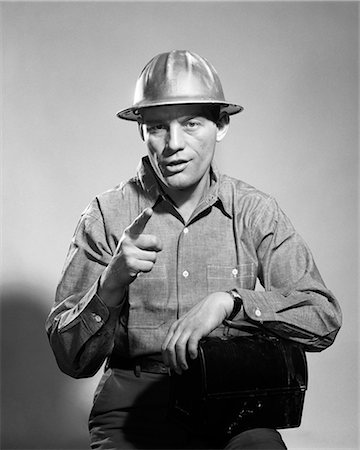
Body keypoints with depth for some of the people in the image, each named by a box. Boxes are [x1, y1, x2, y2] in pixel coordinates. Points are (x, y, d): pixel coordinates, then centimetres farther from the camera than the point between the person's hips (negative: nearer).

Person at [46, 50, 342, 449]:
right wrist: (112, 283, -22)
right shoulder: (106, 215, -2)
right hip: (134, 400, 0)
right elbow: (71, 361, -4)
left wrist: (229, 301, -21)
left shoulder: (254, 212, 1)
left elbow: (324, 320, -7)